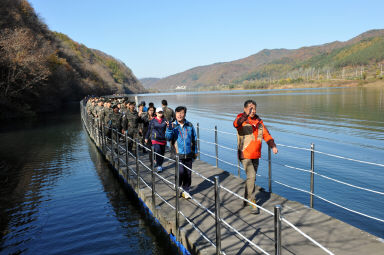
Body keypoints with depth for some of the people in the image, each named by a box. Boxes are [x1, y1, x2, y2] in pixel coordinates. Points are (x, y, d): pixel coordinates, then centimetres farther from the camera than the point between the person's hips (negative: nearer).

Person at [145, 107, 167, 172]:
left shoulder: (165, 121, 2)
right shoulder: (153, 120, 3)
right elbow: (149, 129, 11)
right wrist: (146, 137, 15)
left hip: (163, 139, 2)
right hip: (155, 139, -2)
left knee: (162, 153, 9)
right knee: (157, 151, -16)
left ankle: (160, 164, 27)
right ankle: (159, 166, -7)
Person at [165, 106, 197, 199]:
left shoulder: (190, 125, 6)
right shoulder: (173, 126, 0)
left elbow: (194, 139, 14)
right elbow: (168, 138, -12)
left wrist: (195, 151, 14)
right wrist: (169, 129, -28)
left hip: (189, 154, 3)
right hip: (178, 154, -3)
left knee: (188, 173, 8)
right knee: (180, 171, -17)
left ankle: (185, 191, 25)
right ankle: (177, 186, 12)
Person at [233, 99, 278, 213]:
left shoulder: (258, 121, 9)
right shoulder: (241, 120, -9)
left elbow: (266, 134, 8)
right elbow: (236, 124, -34)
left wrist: (273, 146, -7)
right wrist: (246, 115, -50)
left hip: (256, 155, 6)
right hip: (245, 154, -6)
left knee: (252, 177, 16)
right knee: (251, 176, -14)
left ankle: (246, 197, 35)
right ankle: (252, 201, -3)